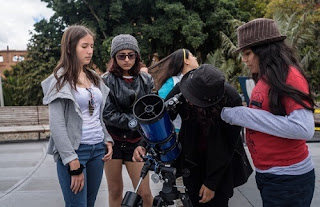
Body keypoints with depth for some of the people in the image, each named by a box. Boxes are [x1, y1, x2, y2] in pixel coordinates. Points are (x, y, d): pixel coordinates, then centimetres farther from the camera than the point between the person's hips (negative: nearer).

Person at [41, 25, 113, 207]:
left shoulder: (94, 77, 12)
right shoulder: (60, 80, -7)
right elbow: (57, 125, -13)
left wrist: (108, 140, 6)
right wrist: (73, 163, -18)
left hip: (98, 149, 6)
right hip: (74, 151, -6)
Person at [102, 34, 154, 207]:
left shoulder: (146, 80, 2)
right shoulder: (106, 81, -7)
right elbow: (108, 114, -12)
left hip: (136, 142, 2)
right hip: (113, 141, -1)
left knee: (144, 193, 0)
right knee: (115, 191, 10)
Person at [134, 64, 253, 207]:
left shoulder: (232, 100, -29)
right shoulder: (181, 90, -25)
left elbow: (228, 145, -20)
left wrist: (212, 183, -16)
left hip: (222, 161, -2)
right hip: (191, 156, 2)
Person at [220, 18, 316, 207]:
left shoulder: (290, 76, -17)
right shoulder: (265, 79, 7)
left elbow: (304, 128, -28)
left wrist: (243, 115, -23)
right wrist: (232, 113, -1)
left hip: (288, 178, -8)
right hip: (267, 174, 8)